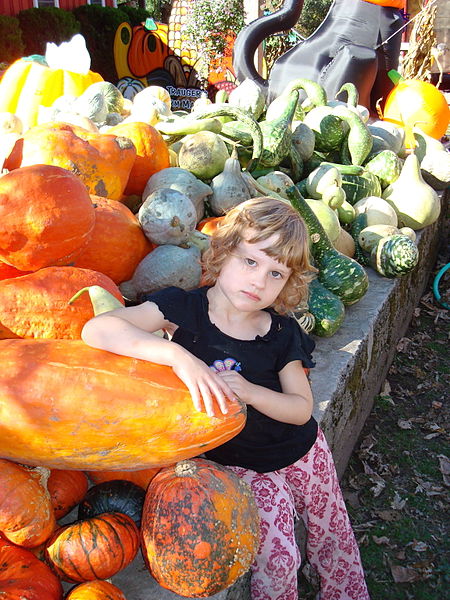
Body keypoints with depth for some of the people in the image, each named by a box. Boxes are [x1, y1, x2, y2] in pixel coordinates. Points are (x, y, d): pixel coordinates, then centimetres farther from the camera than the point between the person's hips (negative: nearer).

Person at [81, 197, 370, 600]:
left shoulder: (282, 333, -11)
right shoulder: (184, 310, -21)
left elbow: (302, 408, -11)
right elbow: (96, 330, -34)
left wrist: (248, 391, -31)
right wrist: (179, 356, -47)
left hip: (303, 451, 4)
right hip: (242, 465, -3)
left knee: (334, 535, 20)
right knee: (277, 558, -8)